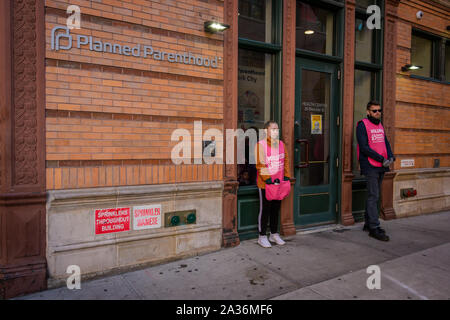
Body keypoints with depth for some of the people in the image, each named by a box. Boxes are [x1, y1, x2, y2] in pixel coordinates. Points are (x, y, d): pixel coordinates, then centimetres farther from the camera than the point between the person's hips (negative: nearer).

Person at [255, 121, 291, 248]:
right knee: (265, 210, 2)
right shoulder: (260, 145, -12)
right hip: (265, 184, -6)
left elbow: (285, 160, 15)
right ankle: (262, 237, 15)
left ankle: (274, 234, 29)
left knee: (276, 209, 15)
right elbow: (260, 164, -17)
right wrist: (268, 179, -21)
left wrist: (286, 176, 6)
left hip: (278, 183, 6)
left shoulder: (281, 144, 10)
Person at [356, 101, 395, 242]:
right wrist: (381, 159, -16)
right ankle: (374, 228, -5)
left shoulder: (380, 125, 17)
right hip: (370, 166, -8)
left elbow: (386, 143, 17)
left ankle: (368, 223, 22)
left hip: (381, 167, 8)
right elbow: (364, 147, -16)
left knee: (373, 195, 13)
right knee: (373, 196, -8)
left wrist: (390, 157, -3)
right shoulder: (362, 125, -8)